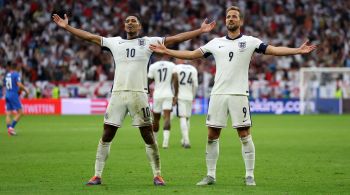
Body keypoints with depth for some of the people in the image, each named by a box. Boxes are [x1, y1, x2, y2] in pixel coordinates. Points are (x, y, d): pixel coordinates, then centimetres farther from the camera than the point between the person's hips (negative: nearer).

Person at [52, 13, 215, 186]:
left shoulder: (149, 42, 9)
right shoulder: (114, 42, 14)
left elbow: (175, 38, 7)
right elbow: (89, 37, 19)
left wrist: (200, 31, 2)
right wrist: (66, 27, 18)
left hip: (138, 94, -2)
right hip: (118, 94, 2)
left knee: (148, 136, -1)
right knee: (106, 136, 1)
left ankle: (157, 175, 9)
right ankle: (97, 175, 7)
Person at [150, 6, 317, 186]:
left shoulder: (250, 41, 4)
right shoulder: (216, 43, 12)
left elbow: (274, 50, -4)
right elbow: (192, 54, 15)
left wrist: (298, 50, -15)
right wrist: (166, 51, 12)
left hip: (239, 94, -3)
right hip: (218, 94, 3)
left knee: (245, 136, -4)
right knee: (212, 136, 3)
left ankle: (249, 176, 4)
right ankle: (210, 175, 12)